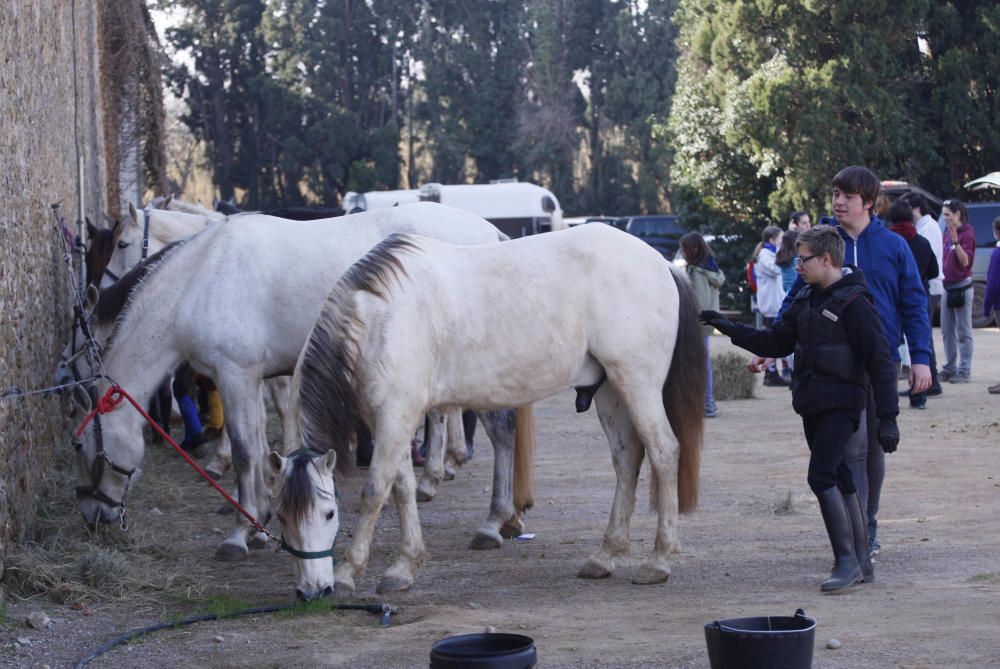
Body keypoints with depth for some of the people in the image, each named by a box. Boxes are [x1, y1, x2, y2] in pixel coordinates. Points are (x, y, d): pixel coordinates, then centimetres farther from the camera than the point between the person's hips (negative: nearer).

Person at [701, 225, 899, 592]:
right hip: (811, 403, 8)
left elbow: (880, 361, -14)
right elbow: (777, 342, 20)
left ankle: (847, 560, -9)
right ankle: (862, 564, 16)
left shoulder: (854, 302, -13)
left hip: (841, 403, -8)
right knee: (840, 479, 10)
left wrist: (887, 417, -17)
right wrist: (730, 329, 12)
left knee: (822, 475, -16)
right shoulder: (806, 300, 12)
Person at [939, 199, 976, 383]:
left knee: (963, 332, -4)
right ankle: (949, 369, 18)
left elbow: (965, 261, -18)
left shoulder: (967, 233, -10)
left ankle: (964, 371, -2)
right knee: (947, 331, 11)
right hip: (948, 286, 8)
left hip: (962, 286, -8)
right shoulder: (947, 232, 12)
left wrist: (956, 242, -28)